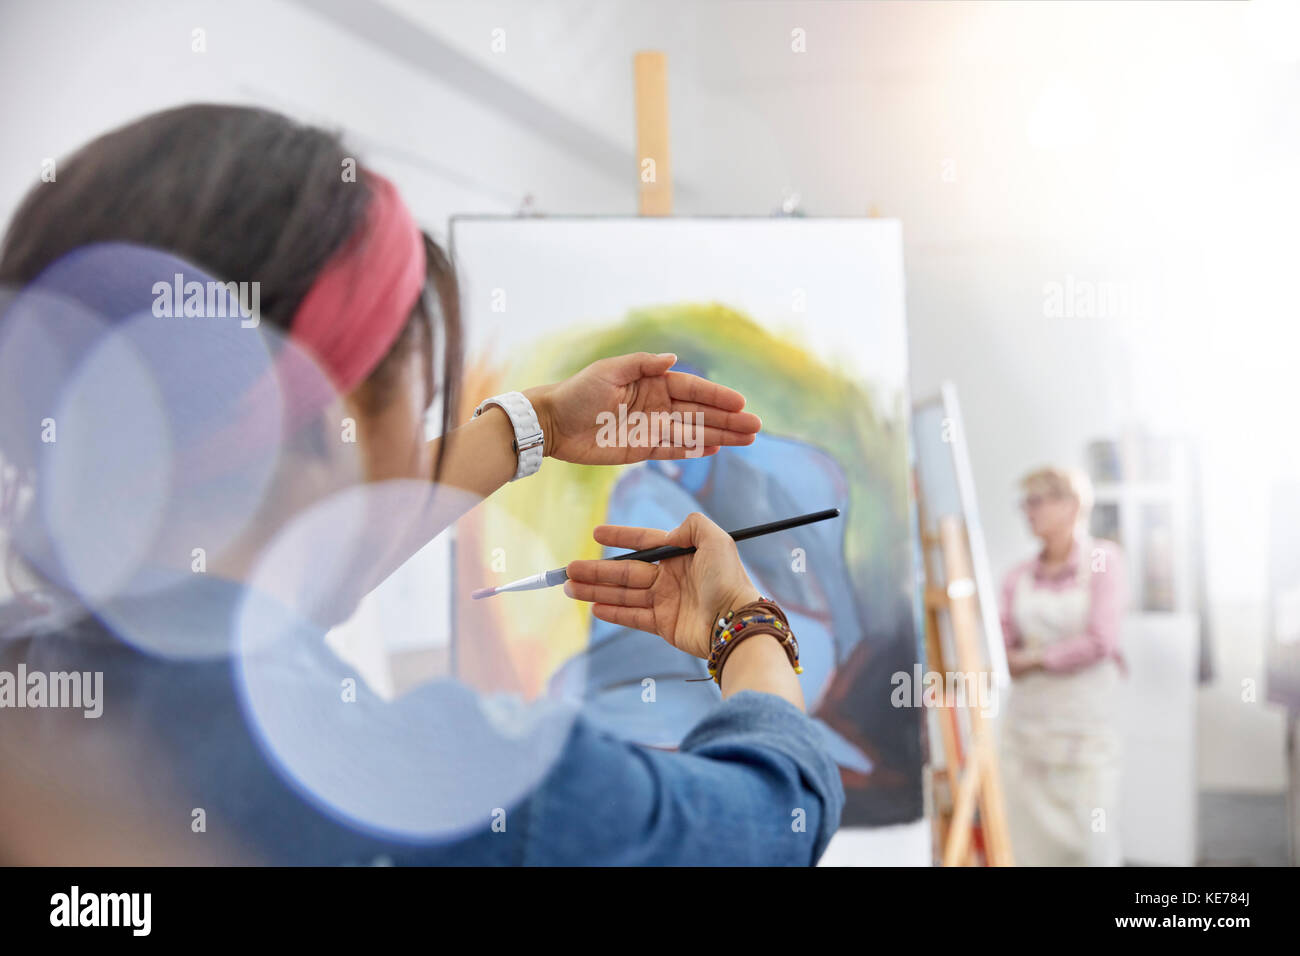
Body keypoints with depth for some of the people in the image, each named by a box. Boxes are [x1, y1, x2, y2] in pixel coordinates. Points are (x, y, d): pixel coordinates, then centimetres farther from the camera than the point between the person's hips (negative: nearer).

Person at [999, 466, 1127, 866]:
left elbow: (1099, 640, -11)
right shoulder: (1018, 578, 7)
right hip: (1027, 723, 4)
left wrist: (1034, 658, -4)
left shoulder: (1103, 560, -3)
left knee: (1088, 841, -2)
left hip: (1085, 724, -3)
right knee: (1028, 842, 5)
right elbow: (1005, 649, 7)